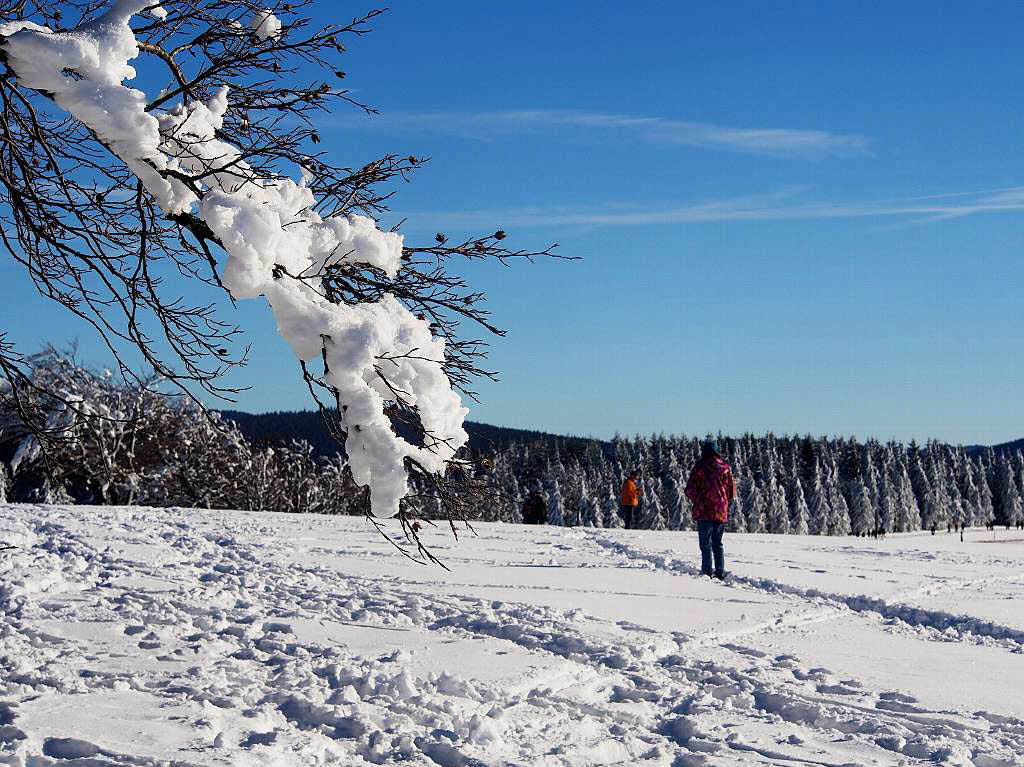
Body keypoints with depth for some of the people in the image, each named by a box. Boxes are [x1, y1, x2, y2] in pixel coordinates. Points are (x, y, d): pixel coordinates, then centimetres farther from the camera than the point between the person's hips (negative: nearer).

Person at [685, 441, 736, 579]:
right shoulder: (725, 467, 3)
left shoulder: (700, 467, -6)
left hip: (704, 511, -4)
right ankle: (720, 572, 11)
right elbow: (732, 491, 5)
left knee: (705, 543, -2)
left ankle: (707, 571, -9)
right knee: (718, 543, 14)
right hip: (721, 512, 4)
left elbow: (690, 490, -7)